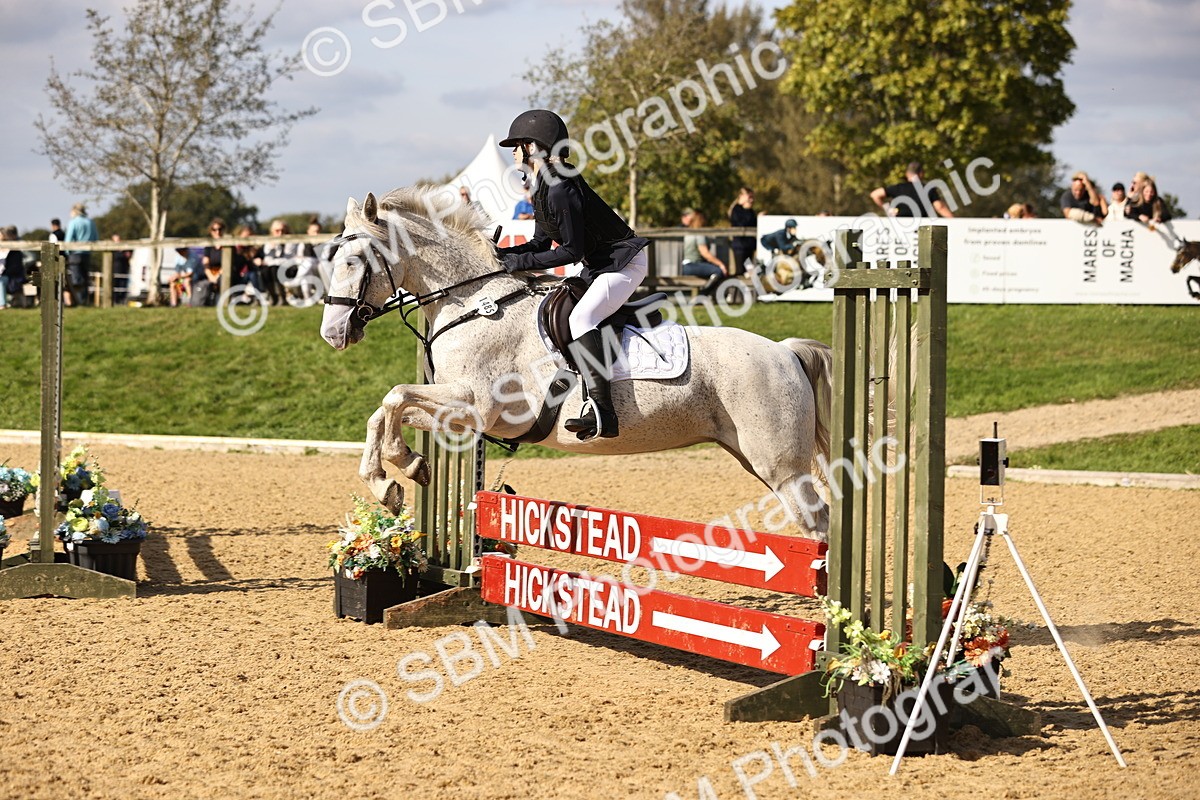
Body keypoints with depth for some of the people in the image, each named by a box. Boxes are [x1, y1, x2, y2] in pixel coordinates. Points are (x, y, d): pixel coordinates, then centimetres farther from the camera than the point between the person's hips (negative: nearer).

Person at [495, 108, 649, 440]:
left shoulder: (560, 190, -23)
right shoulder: (543, 187, 8)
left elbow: (571, 250, -23)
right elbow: (542, 242, 12)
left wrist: (522, 261, -20)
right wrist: (503, 254, -2)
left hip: (625, 262, -11)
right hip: (599, 265, 11)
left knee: (580, 317, -28)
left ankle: (601, 410, -35)